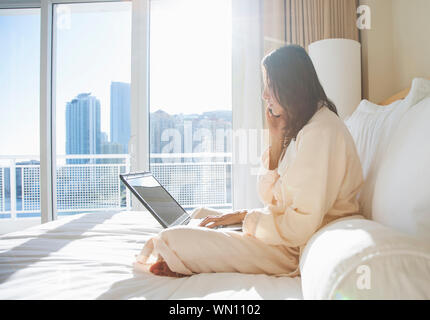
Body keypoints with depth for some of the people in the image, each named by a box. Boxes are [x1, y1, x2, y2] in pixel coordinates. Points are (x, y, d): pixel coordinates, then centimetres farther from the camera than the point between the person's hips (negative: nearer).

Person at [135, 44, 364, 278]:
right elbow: (270, 197, 7)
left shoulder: (321, 131, -20)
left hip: (295, 250, -10)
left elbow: (303, 225, -24)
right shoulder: (299, 128, 11)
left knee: (170, 240, -15)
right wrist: (276, 137, -1)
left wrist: (244, 216, -11)